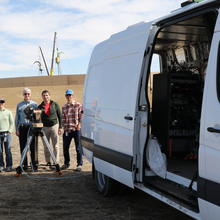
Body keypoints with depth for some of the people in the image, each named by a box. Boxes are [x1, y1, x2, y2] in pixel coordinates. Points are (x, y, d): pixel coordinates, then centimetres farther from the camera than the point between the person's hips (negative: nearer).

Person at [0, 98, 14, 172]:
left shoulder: (8, 112, 6)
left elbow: (12, 123, 8)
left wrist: (9, 131, -4)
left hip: (7, 133, -1)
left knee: (8, 150, -1)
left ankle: (9, 166, 5)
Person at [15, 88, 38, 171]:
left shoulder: (34, 104, 7)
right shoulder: (19, 105, 11)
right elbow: (17, 118, 12)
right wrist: (17, 129, 4)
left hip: (32, 127, -2)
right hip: (22, 127, 2)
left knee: (33, 147, -2)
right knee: (23, 147, 3)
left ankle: (34, 164, 3)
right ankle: (24, 165, 10)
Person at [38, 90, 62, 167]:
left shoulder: (55, 104, 3)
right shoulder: (40, 107, 6)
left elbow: (59, 116, 5)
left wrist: (60, 127, -1)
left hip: (54, 126, -2)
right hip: (44, 127, 2)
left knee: (55, 145, -3)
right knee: (46, 146, 3)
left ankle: (56, 162, 1)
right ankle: (48, 162, 12)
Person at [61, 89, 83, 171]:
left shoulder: (78, 105, 1)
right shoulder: (64, 107, 14)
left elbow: (81, 116, -2)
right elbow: (63, 118, 13)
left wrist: (79, 124, -13)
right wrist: (64, 126, 2)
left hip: (76, 130, -4)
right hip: (67, 130, 4)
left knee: (78, 148, 0)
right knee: (65, 147, 10)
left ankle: (79, 164, 8)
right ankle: (66, 163, 27)